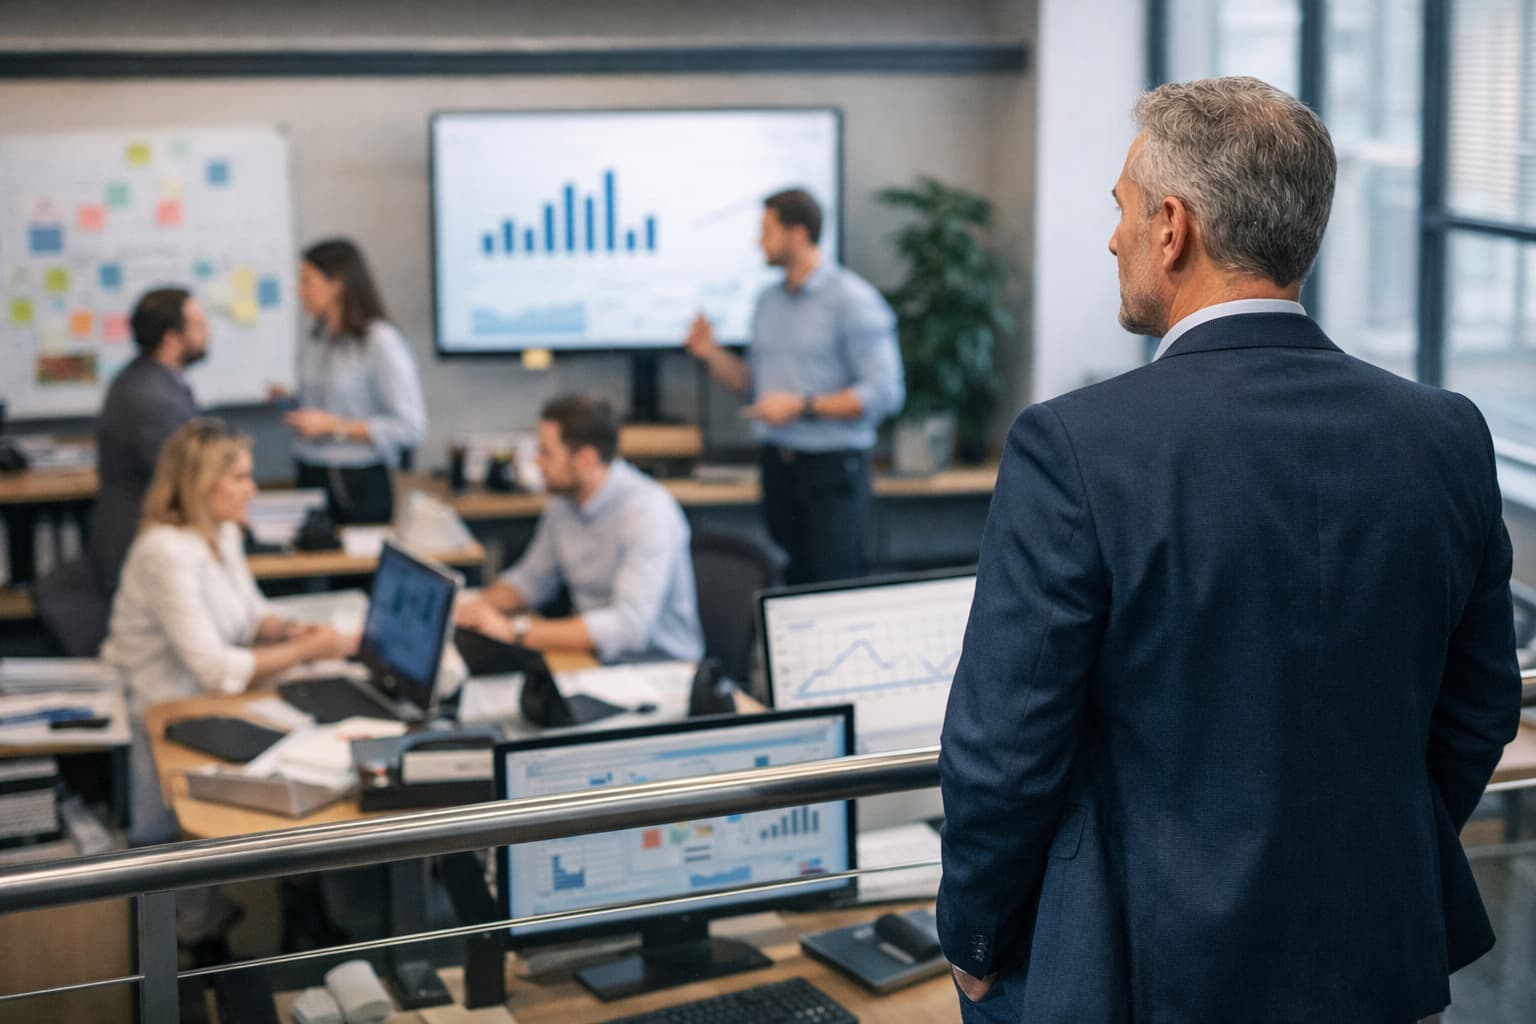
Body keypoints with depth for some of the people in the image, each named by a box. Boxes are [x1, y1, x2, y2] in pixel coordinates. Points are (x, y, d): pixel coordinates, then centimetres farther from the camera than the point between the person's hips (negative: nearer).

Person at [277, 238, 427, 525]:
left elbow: (411, 427, -16)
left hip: (360, 487, -6)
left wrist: (334, 426, -17)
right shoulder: (316, 340, 8)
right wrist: (290, 404, 4)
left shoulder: (380, 342, -11)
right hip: (311, 478, 6)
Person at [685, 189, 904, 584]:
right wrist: (711, 354, 2)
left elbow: (885, 392, -16)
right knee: (787, 586, 9)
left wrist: (803, 406, -19)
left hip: (833, 467, -7)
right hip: (778, 463, 7)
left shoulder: (852, 300, -11)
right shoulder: (768, 301, 13)